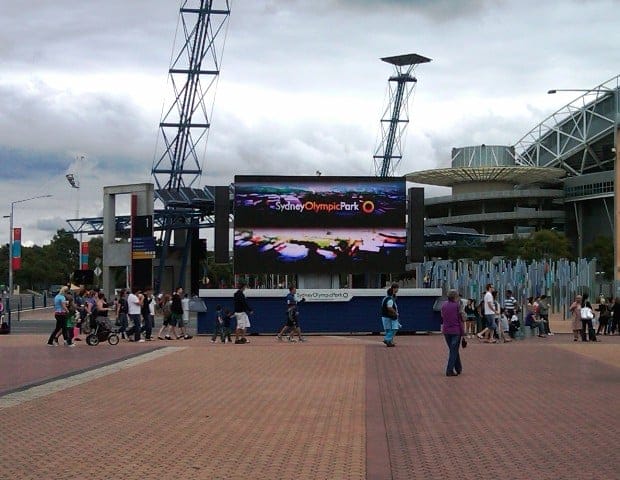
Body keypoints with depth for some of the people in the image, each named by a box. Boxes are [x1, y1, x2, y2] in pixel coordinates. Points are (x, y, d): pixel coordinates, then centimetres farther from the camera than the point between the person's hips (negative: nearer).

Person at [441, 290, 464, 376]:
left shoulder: (443, 306, 6)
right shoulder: (457, 306, -9)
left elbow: (442, 319, 11)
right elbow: (460, 319, -8)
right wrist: (463, 332, -3)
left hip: (446, 331, 5)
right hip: (456, 331, -5)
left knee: (453, 350, 17)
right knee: (454, 351, 0)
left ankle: (458, 368, 26)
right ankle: (449, 370, -5)